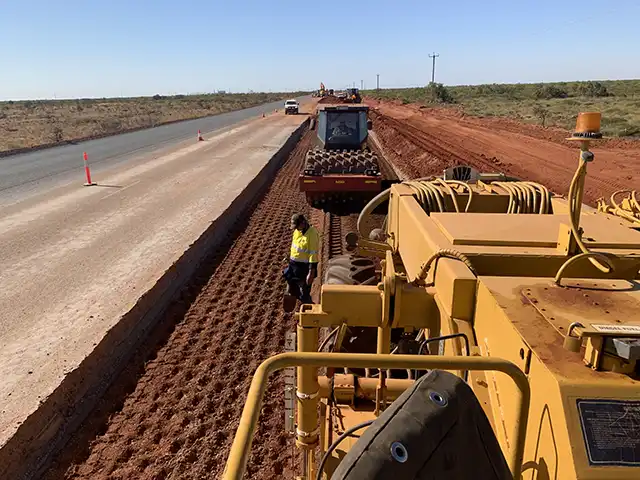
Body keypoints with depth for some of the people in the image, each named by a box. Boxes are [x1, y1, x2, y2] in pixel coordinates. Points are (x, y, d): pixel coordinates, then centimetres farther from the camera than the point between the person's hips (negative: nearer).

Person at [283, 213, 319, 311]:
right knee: (291, 292, 19)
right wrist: (290, 264, 20)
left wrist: (311, 273, -21)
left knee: (304, 295, 3)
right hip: (293, 266, 8)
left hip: (304, 268, -8)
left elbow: (314, 255, -22)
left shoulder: (312, 234, -23)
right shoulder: (297, 231, 3)